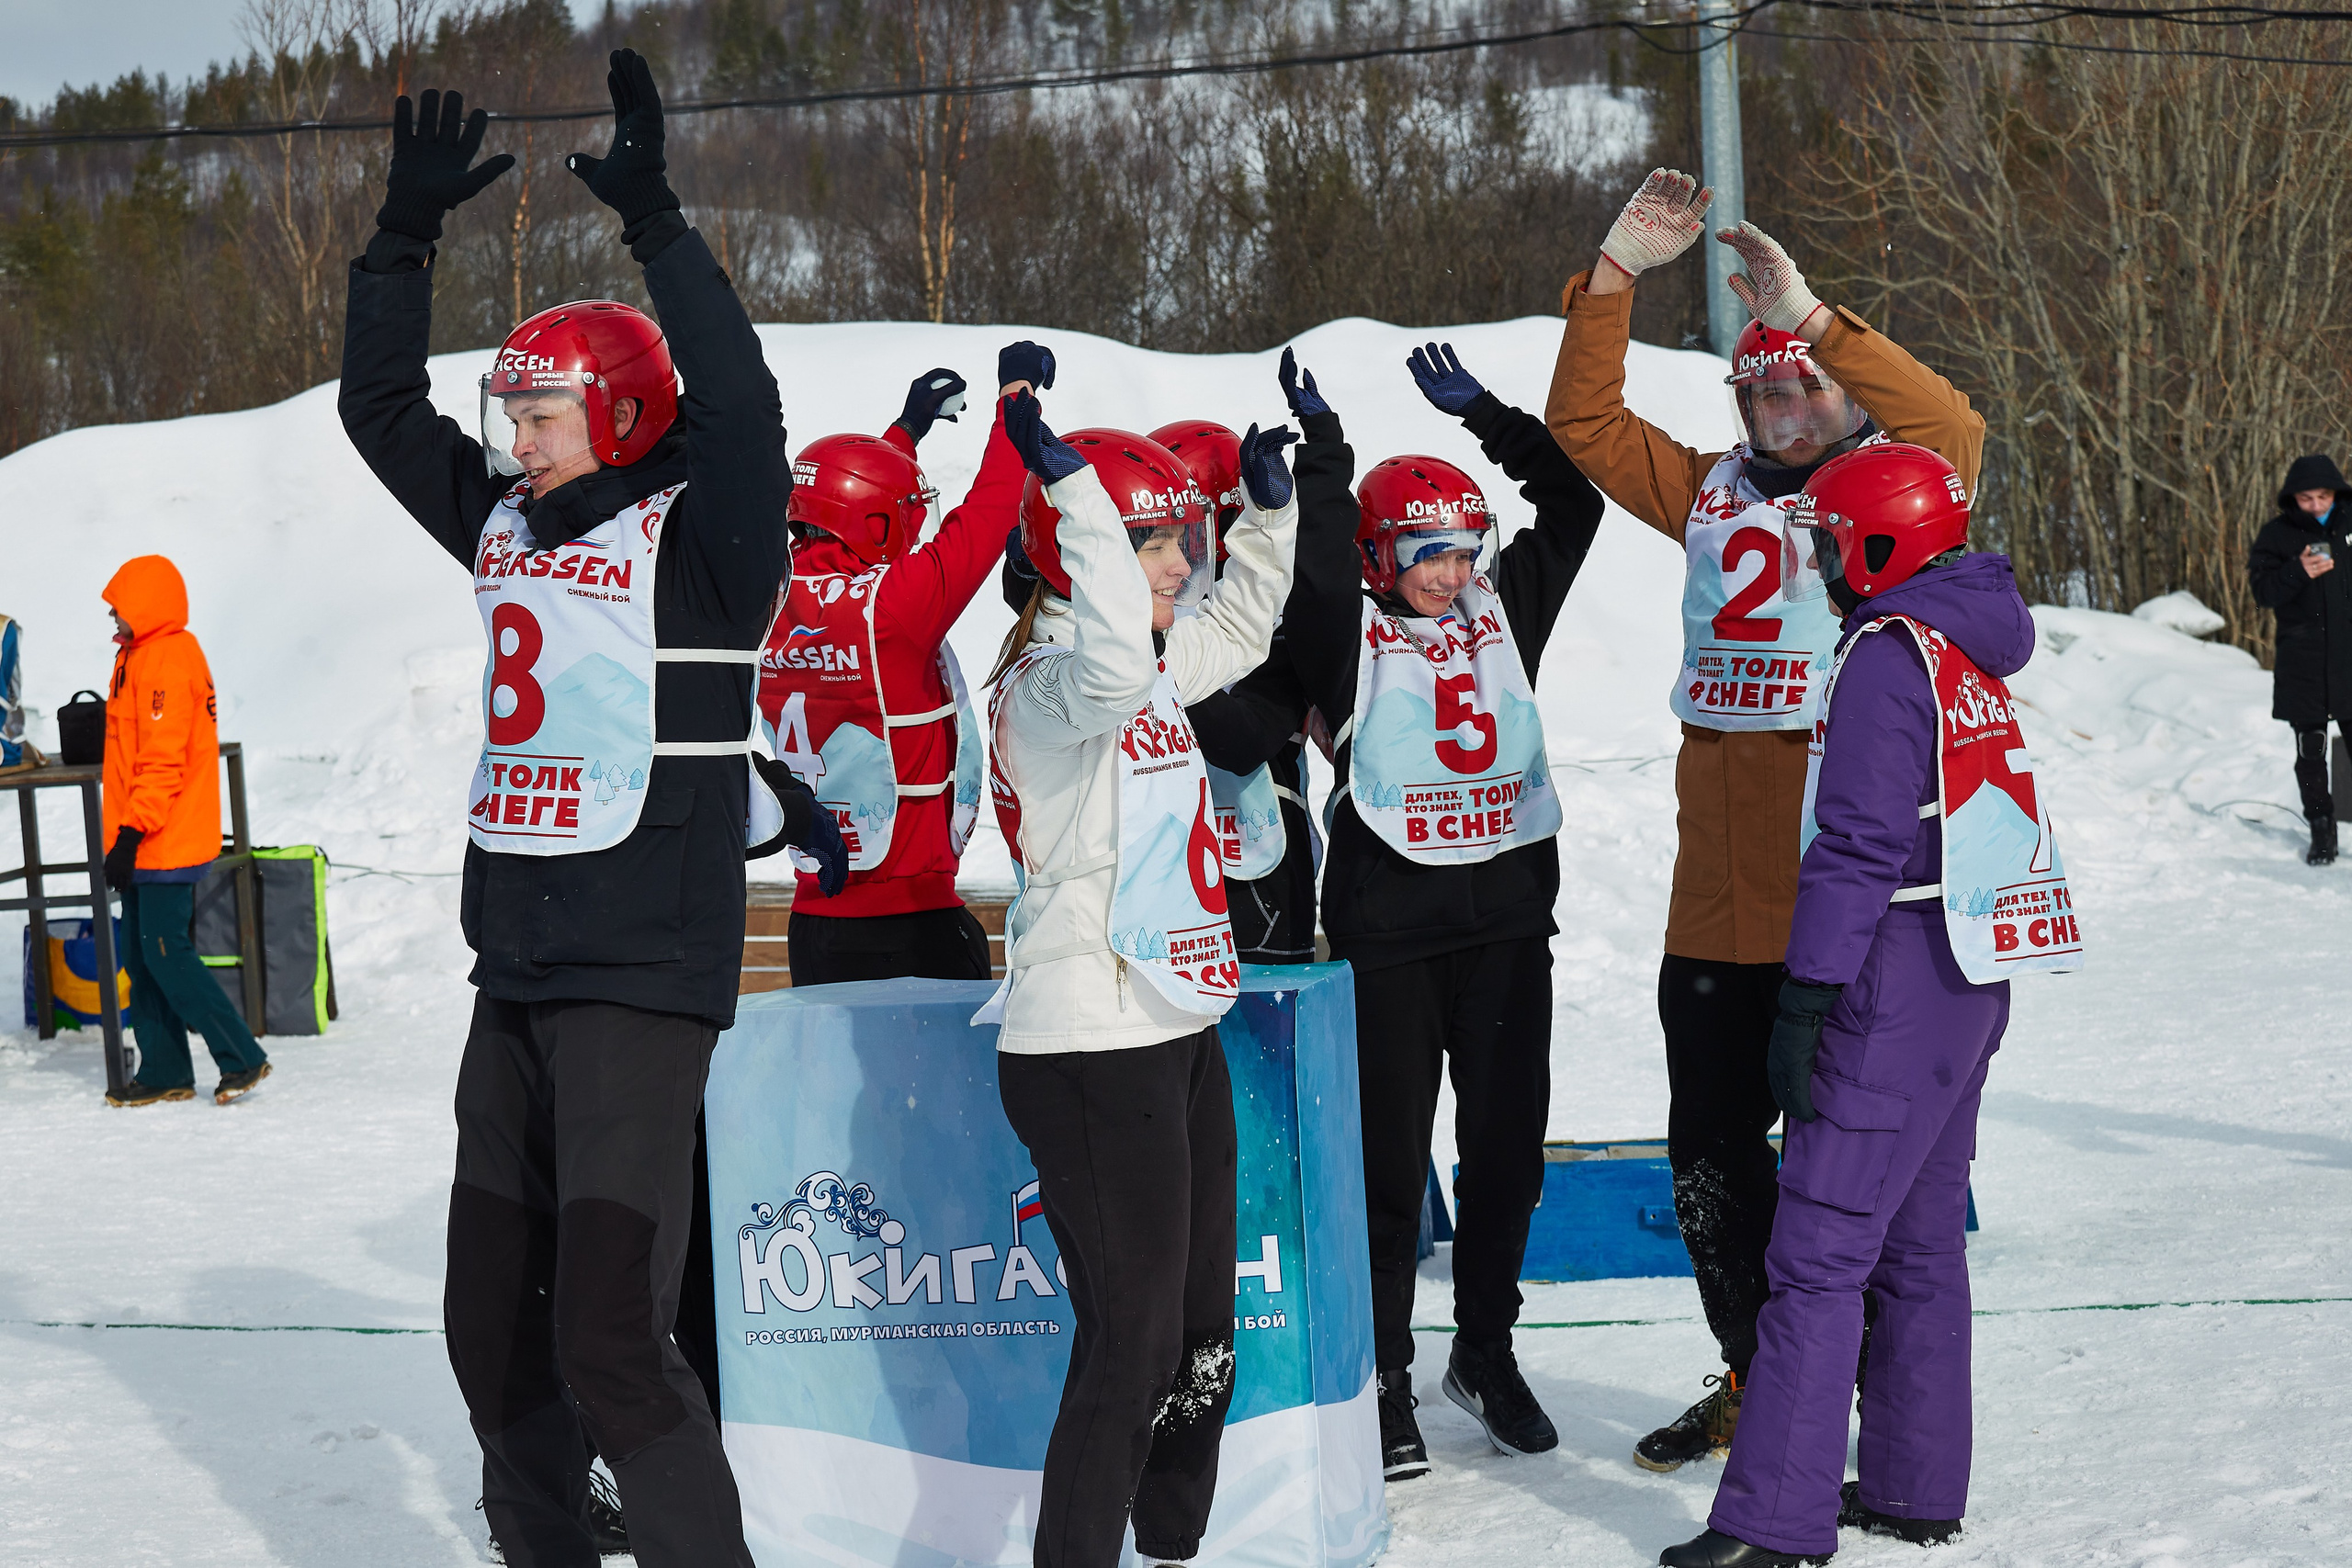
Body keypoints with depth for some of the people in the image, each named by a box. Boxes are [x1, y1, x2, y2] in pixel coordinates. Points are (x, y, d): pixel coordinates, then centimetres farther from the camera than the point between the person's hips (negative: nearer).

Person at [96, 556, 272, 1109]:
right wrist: (126, 836, 21)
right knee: (140, 956, 10)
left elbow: (161, 761, -21)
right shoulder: (143, 656, 17)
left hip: (166, 842, -10)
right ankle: (164, 1072, 14)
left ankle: (242, 1058, -4)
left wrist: (130, 834, -23)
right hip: (150, 845, 10)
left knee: (166, 954, -9)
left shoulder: (166, 660, -16)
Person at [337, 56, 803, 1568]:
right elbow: (380, 404, 19)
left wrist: (657, 222, -29)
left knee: (607, 1338, -15)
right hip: (516, 975, 8)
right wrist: (407, 228, 10)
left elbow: (740, 412, -27)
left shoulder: (700, 540, -9)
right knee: (490, 1326, 13)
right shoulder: (504, 524, 12)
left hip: (642, 979, -8)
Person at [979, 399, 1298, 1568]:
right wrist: (1072, 483, -36)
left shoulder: (1162, 667, 14)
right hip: (1089, 1053, -10)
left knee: (1202, 1331, 16)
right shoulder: (1048, 678, -15)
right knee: (1133, 1342, -10)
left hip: (1175, 1033, 10)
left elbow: (1236, 629, 35)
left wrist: (1271, 505, 25)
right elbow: (1113, 670, -39)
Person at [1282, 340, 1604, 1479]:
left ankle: (1486, 1351, 27)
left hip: (1507, 914, 5)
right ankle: (1384, 1379, 10)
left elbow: (1573, 505, 10)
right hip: (1389, 925, -5)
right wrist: (1322, 452, -18)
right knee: (1392, 1158, 1)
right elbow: (1319, 573, -23)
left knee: (1507, 1147, 10)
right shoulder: (1352, 636, -3)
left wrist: (1485, 417, 7)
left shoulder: (1503, 612, 11)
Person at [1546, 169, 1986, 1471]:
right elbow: (1584, 422, 14)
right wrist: (1616, 275, 4)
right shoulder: (1712, 496, 13)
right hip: (1716, 907, 5)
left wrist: (1809, 315, -27)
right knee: (1712, 1165, 14)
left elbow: (1950, 429, -21)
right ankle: (1756, 1379, 32)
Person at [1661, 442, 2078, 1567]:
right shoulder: (1971, 652, 13)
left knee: (1819, 1252, -9)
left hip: (1898, 986, -9)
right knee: (1919, 1241, 15)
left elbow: (1858, 847, -19)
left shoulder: (1886, 655, -14)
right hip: (1970, 979, 10)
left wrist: (1802, 1007, -17)